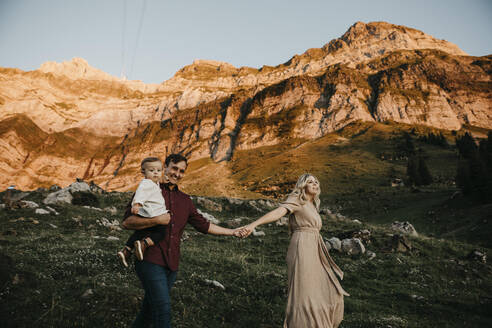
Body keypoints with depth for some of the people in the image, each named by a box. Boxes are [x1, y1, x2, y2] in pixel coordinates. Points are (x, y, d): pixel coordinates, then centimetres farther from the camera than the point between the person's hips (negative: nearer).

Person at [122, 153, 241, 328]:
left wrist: (232, 232, 18)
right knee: (163, 309, -13)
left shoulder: (184, 200, 17)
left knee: (149, 311, 15)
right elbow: (127, 222, -10)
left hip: (171, 265, 6)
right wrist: (157, 220, -20)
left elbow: (203, 225, 20)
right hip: (151, 261, -6)